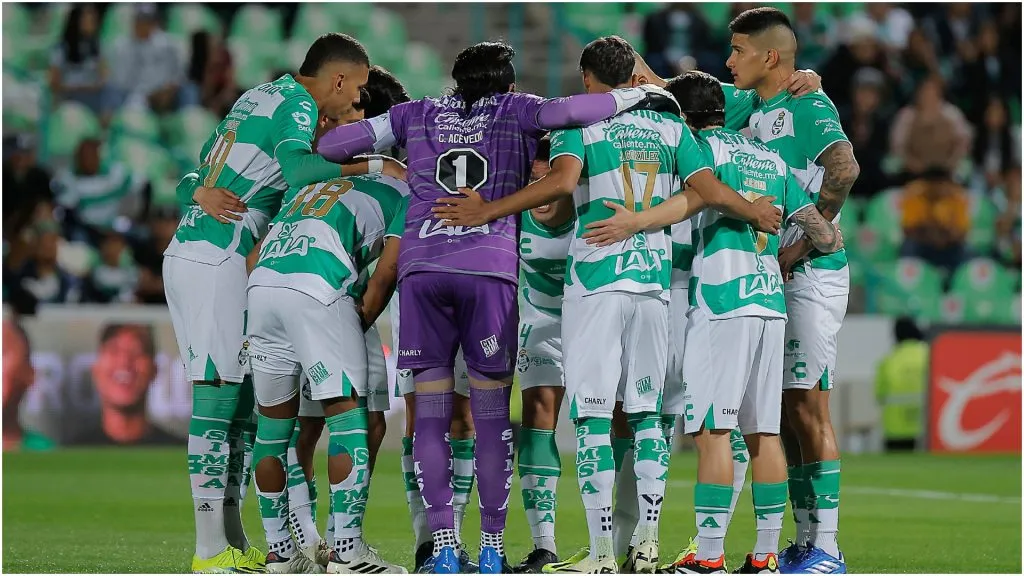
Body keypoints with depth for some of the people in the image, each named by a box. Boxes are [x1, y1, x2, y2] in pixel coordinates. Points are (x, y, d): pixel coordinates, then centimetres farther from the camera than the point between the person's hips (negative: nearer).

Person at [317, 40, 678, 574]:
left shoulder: (418, 115, 21)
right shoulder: (516, 111, 14)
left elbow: (330, 145, 21)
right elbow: (564, 112, -8)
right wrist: (635, 96, 3)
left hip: (420, 266, 2)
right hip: (489, 267, -1)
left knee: (431, 413, 4)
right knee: (491, 412, 6)